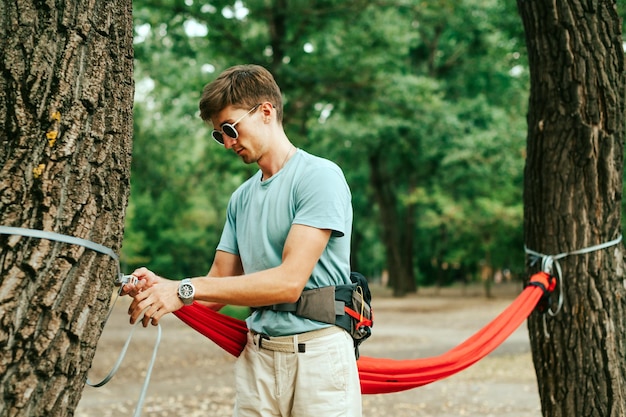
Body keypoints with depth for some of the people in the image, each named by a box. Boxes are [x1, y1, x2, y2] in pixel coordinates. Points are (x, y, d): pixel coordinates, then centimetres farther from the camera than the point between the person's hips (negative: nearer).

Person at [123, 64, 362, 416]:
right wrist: (162, 288, -8)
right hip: (257, 358, 6)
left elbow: (290, 281, -18)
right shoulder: (241, 198, 13)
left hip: (318, 355, -6)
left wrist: (186, 289, -21)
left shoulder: (320, 176, -9)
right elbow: (220, 284, 13)